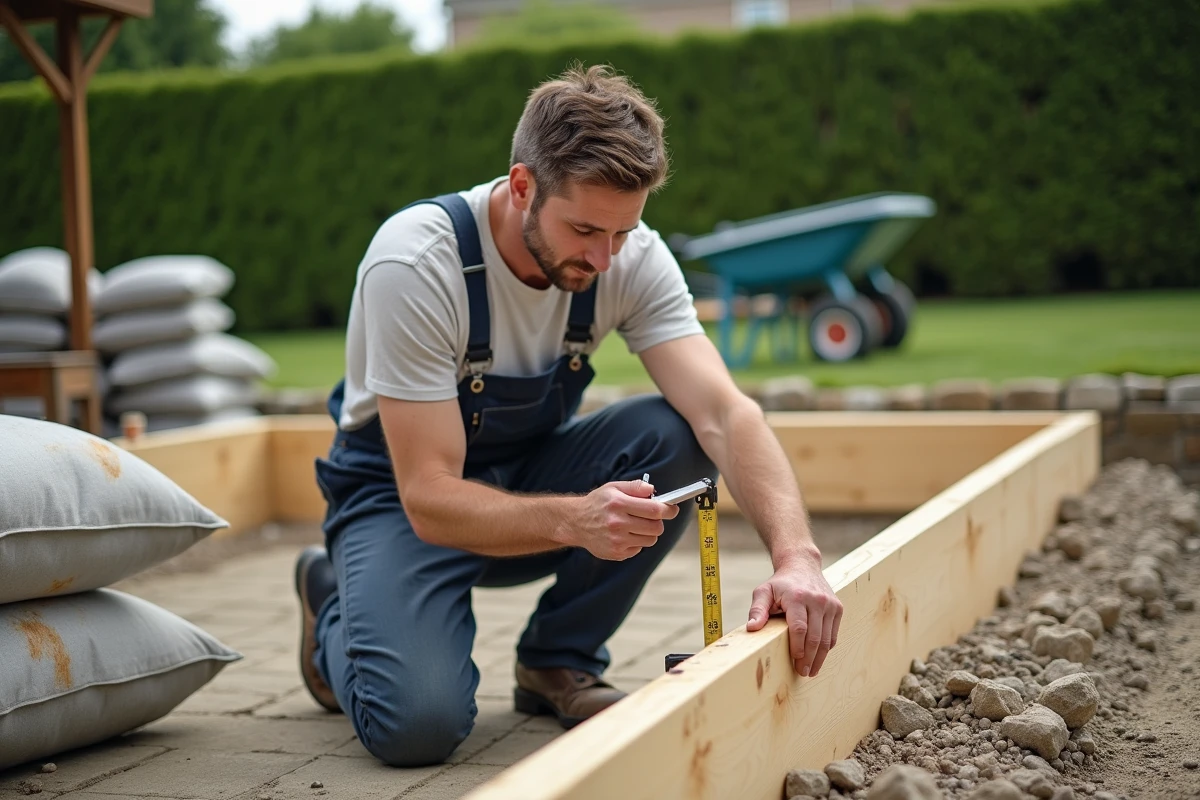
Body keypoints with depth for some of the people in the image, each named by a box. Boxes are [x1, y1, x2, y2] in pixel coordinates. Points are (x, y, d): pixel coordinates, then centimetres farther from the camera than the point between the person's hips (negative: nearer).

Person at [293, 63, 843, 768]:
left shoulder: (633, 256, -17)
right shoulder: (415, 264, -30)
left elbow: (723, 412, -26)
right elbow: (430, 500, -31)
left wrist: (797, 555, -44)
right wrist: (573, 519, -49)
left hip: (531, 474, 4)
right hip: (401, 491, -4)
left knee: (674, 436, -26)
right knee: (419, 722, -29)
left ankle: (558, 664, -5)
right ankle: (336, 605, 7)